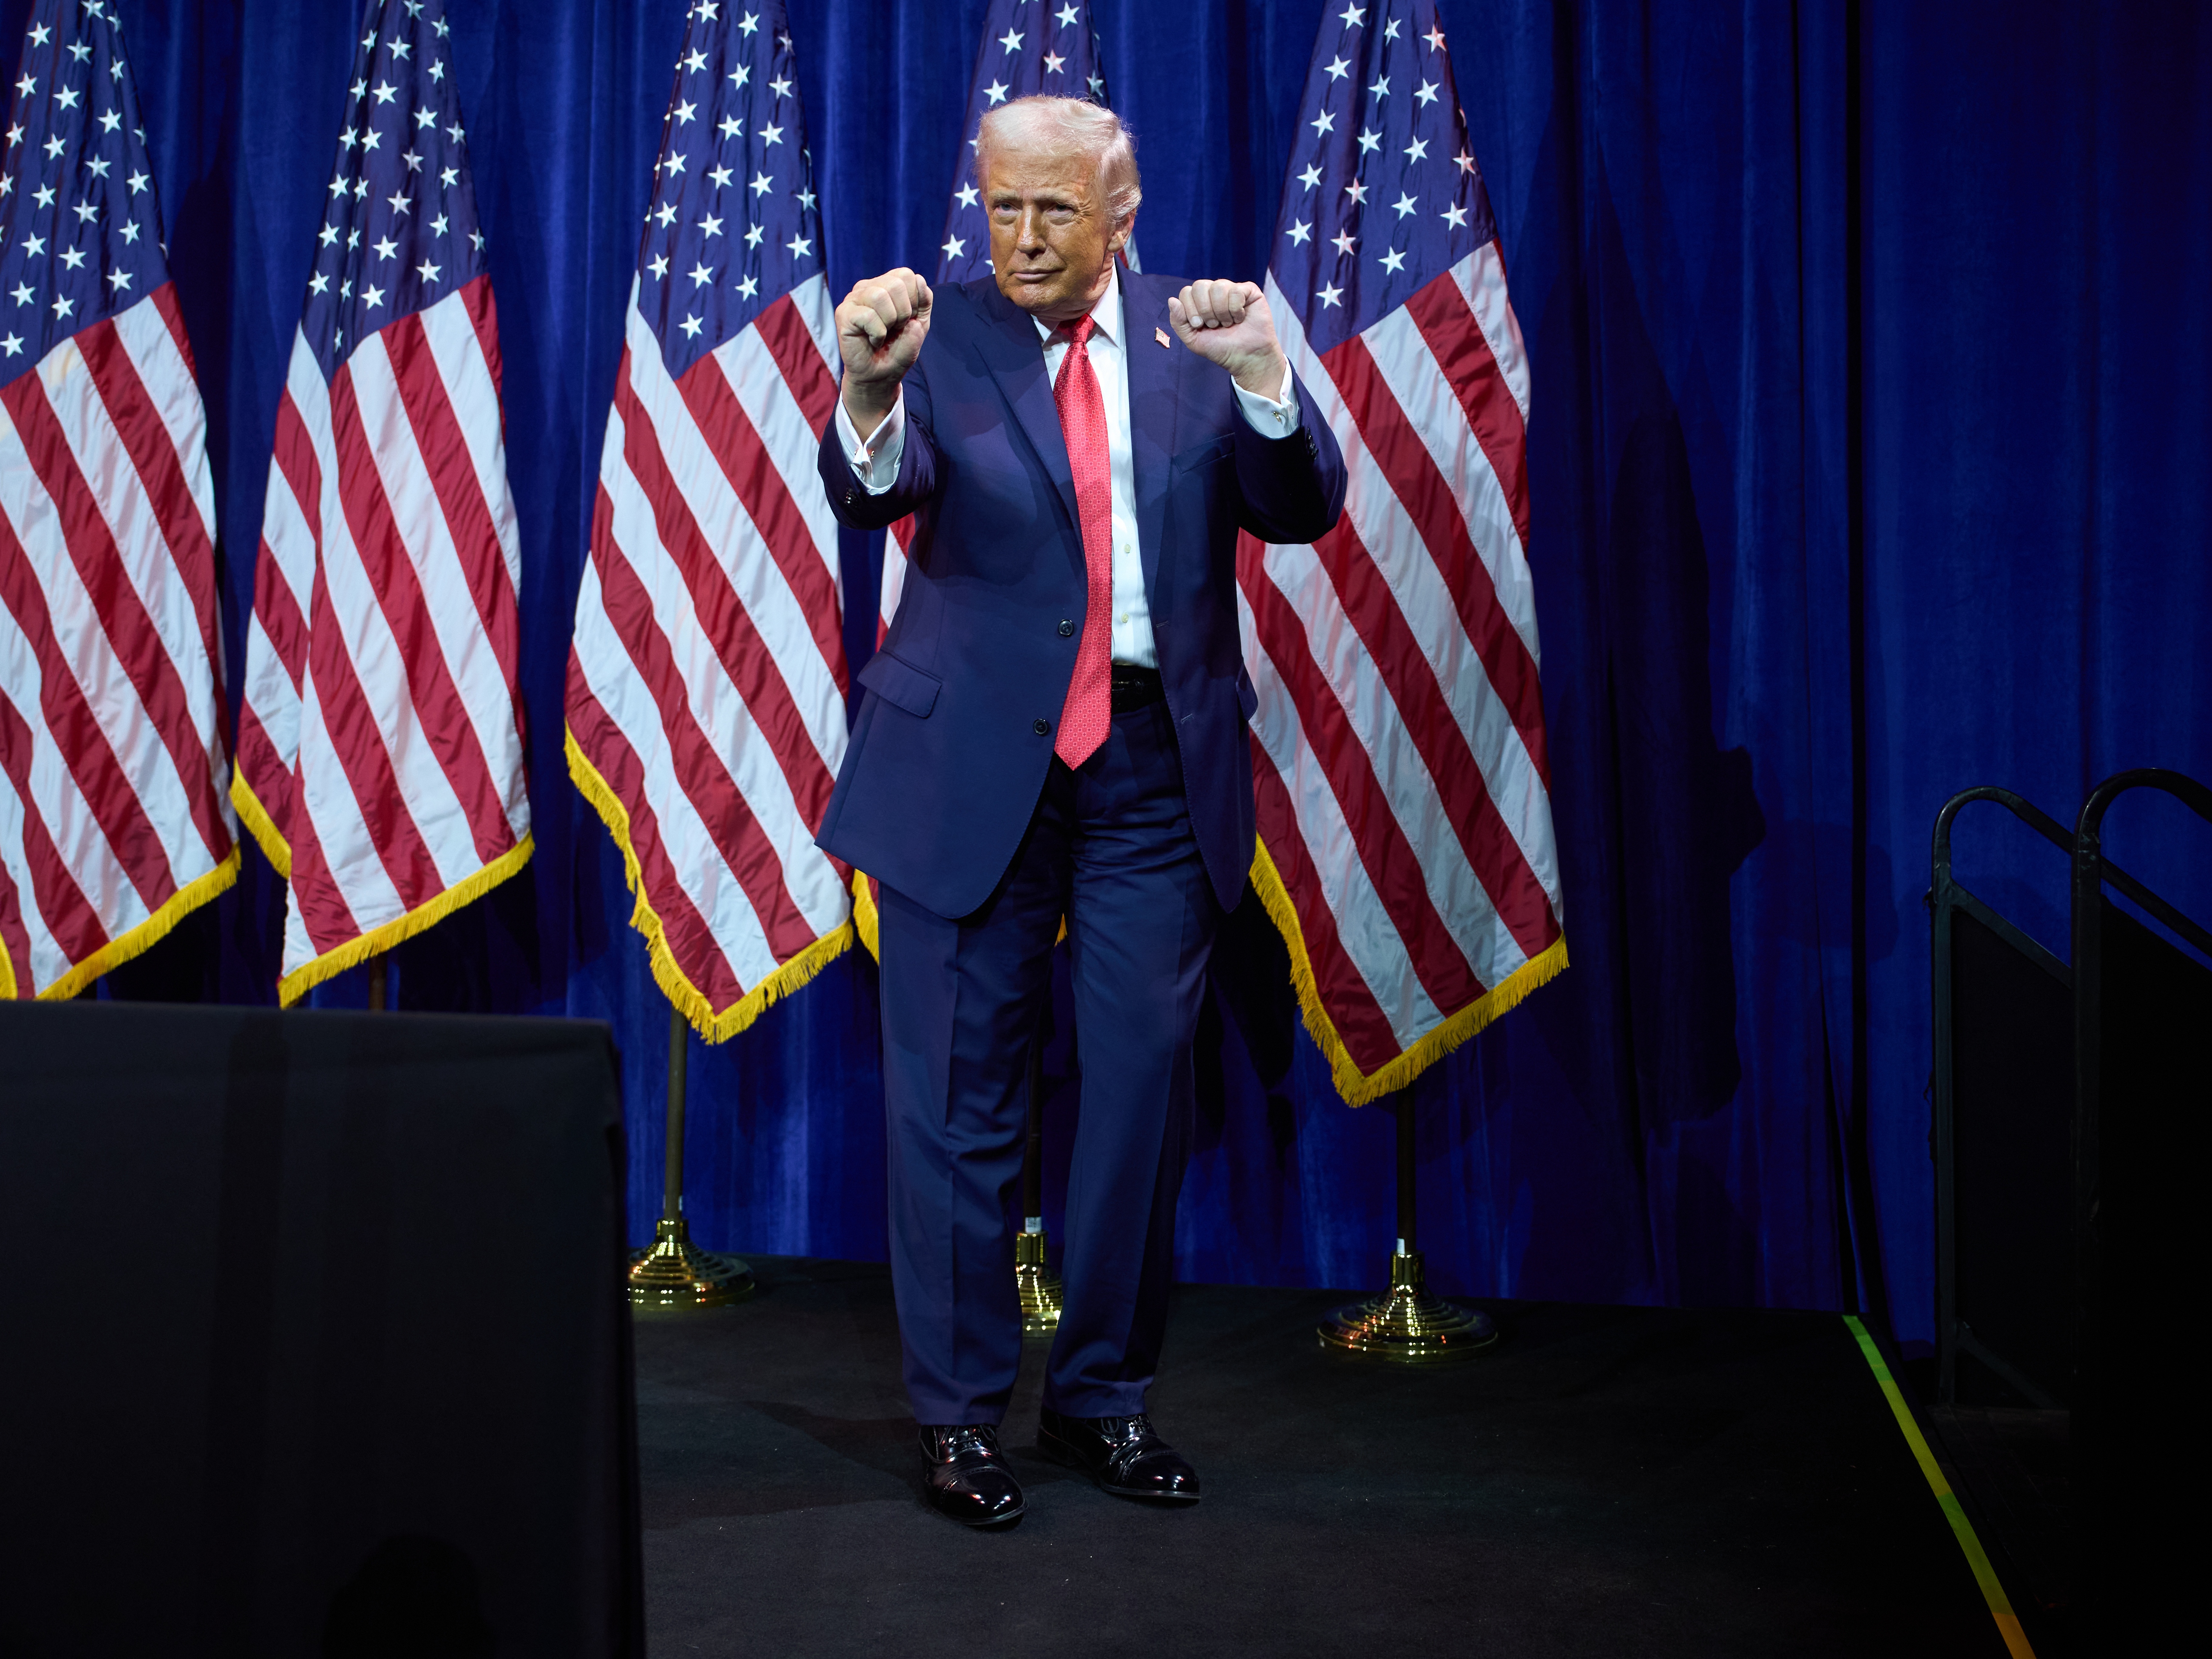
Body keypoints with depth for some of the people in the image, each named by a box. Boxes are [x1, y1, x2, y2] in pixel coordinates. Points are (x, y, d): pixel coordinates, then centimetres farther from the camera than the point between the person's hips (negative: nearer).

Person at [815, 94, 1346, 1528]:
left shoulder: (1198, 341, 6)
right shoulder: (944, 340, -1)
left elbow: (1304, 512, -5)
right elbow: (875, 495, -18)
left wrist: (1263, 376, -23)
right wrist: (868, 391, -40)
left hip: (1155, 761, 2)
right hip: (976, 758, -2)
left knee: (1145, 1083, 8)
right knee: (959, 1095, 4)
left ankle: (1105, 1396, 24)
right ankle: (961, 1410, 18)